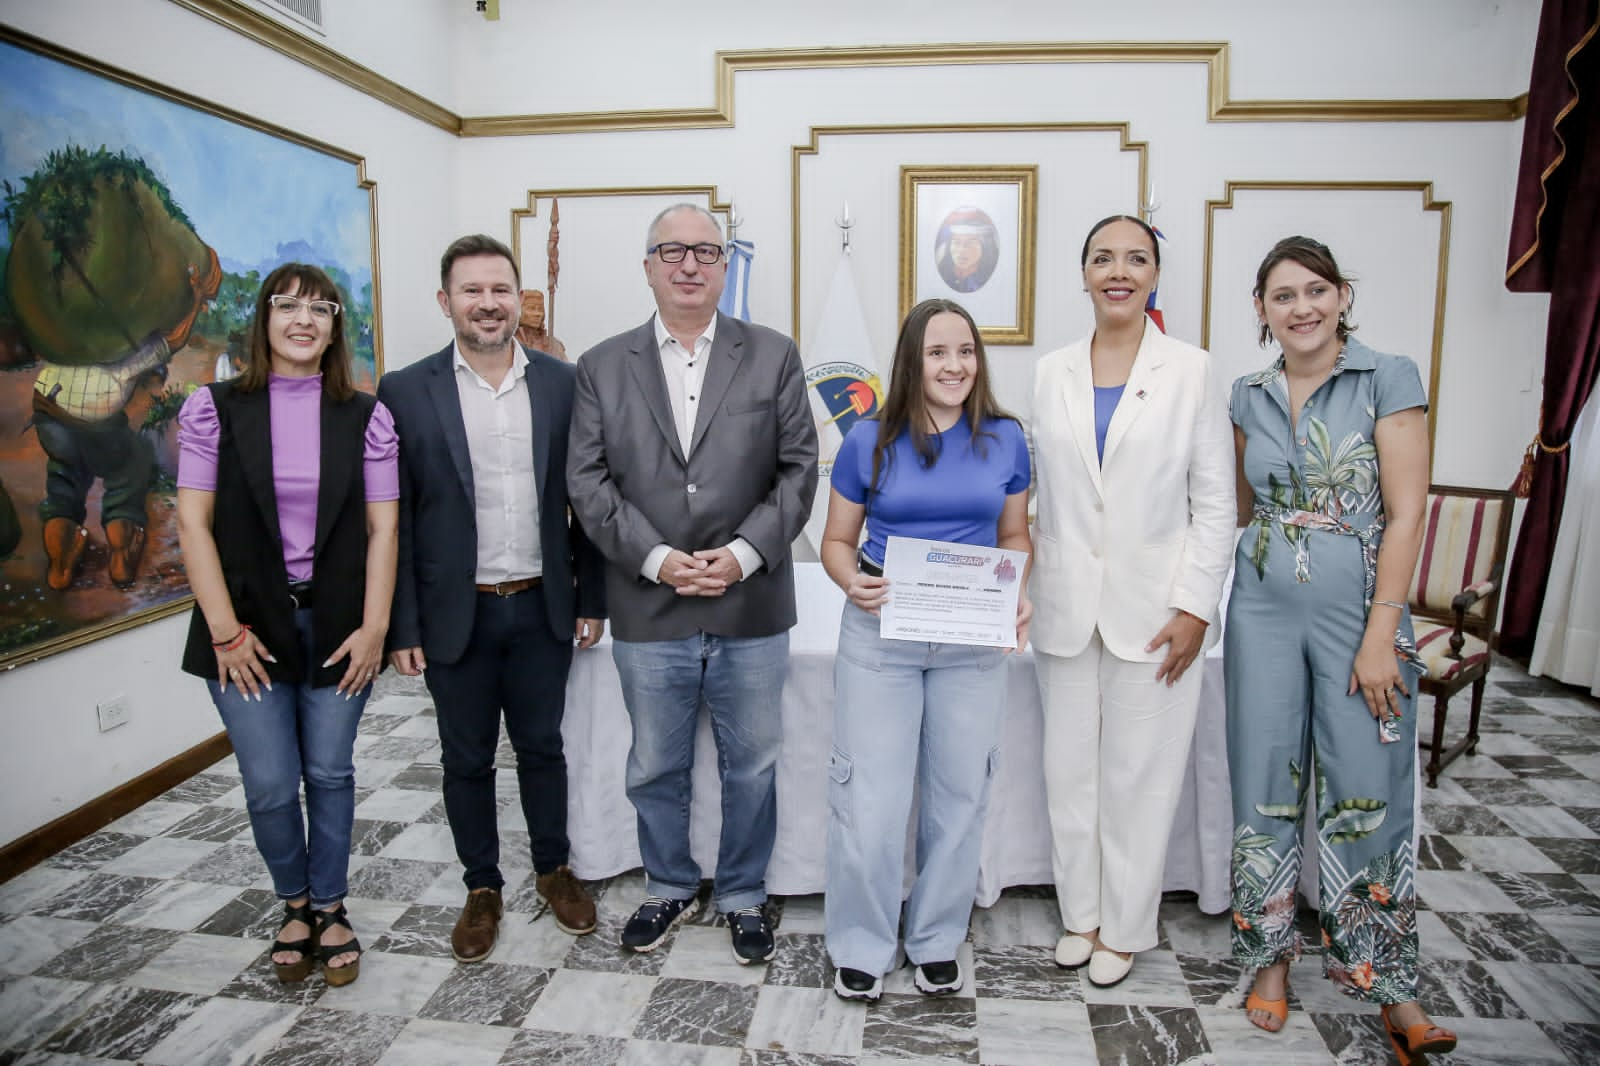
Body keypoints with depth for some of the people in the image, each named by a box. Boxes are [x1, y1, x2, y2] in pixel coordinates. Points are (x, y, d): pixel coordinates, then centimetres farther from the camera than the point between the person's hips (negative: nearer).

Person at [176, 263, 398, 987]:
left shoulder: (365, 417, 1)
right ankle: (294, 901, 30)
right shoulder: (214, 409, -1)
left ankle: (328, 907, 30)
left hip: (338, 625, 1)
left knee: (330, 775, 9)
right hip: (250, 627, 0)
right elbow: (194, 524, -3)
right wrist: (225, 630, -8)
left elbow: (382, 528, -1)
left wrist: (373, 628, -7)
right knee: (271, 785, 3)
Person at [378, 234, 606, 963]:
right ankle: (481, 888, 33)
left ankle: (553, 869, 36)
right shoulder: (406, 393, -5)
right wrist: (401, 626, -5)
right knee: (466, 760, 14)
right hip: (456, 615, -1)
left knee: (542, 747, 15)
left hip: (542, 609, 1)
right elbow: (393, 521, -4)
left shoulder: (560, 384, 0)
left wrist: (591, 598, 2)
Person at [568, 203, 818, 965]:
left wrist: (744, 553, -14)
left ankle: (743, 896, 35)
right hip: (648, 612, 1)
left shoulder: (773, 356, 3)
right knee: (655, 769, 16)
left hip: (751, 610, 0)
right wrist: (656, 558, -13)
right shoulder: (603, 366, 5)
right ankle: (669, 888, 39)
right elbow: (588, 479, -1)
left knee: (751, 767, 13)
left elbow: (798, 470, -1)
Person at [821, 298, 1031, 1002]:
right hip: (880, 634, -2)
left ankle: (937, 941, 34)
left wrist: (1018, 594, -8)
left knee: (960, 795, 12)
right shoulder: (868, 441, -2)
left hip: (972, 641, 2)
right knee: (869, 798, 1)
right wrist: (851, 582, -17)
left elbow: (1014, 535, 12)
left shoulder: (1006, 440, 2)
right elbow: (837, 540, 5)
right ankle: (860, 946, 24)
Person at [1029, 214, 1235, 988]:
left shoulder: (1191, 371, -1)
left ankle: (1123, 927, 25)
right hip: (1068, 605, 3)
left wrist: (1196, 607, -9)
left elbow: (1215, 501, -2)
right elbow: (1043, 492, 10)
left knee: (1139, 776, 6)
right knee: (1069, 768, 11)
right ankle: (1079, 912, 30)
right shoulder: (1052, 374, 7)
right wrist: (1031, 589, 6)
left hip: (1152, 607, -2)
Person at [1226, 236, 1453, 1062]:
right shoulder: (1248, 397, 7)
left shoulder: (1389, 380, -5)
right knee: (1265, 786, 9)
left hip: (1359, 607, -3)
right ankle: (1270, 956, 26)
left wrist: (1379, 637, -14)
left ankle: (1391, 987, 19)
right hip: (1264, 609, 4)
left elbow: (1406, 513, -10)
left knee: (1368, 795, 2)